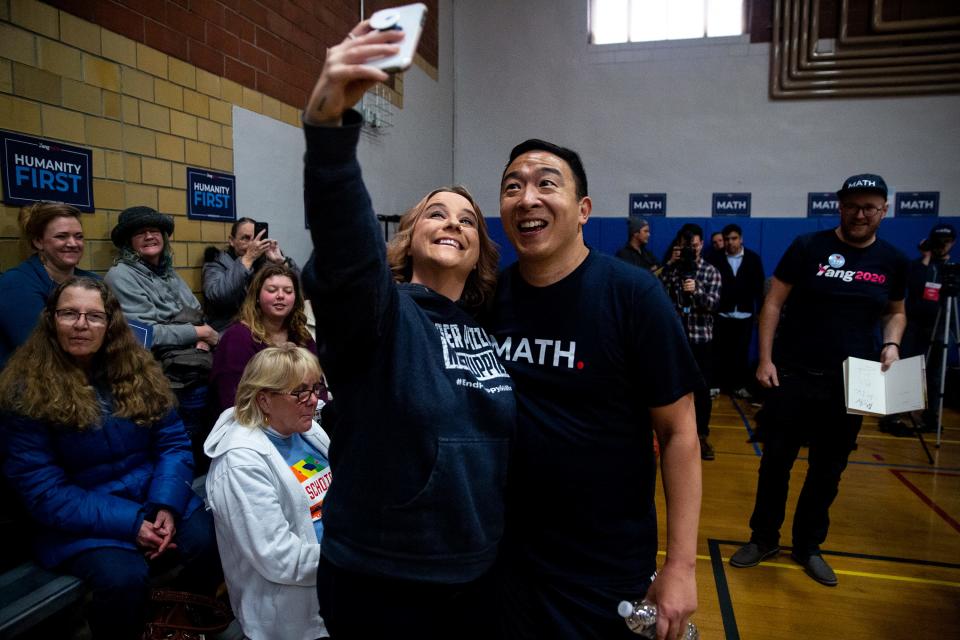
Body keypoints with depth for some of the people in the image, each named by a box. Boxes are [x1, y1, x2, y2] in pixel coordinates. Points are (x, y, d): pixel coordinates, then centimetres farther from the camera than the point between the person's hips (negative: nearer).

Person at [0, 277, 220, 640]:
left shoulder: (139, 370, 5)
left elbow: (173, 444, 3)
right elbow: (43, 491, -10)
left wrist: (166, 506, -16)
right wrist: (130, 524, -20)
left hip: (156, 500, 4)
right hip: (79, 521, -3)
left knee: (214, 541, -23)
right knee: (124, 577, -33)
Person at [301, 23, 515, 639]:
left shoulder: (492, 328, 2)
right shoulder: (379, 310, -12)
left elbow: (505, 440, 10)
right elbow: (343, 237, -34)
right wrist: (329, 125, -49)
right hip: (379, 582, -4)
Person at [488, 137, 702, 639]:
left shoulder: (632, 295, -15)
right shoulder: (489, 296, -5)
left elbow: (678, 432, -12)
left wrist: (681, 564, -12)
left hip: (611, 566, -3)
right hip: (504, 554, 4)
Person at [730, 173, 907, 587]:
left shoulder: (893, 261, 4)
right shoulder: (808, 247, -5)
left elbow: (895, 312, 19)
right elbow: (773, 303, -5)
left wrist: (890, 344, -2)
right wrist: (765, 359, -11)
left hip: (850, 383, 3)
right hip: (793, 375, -2)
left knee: (828, 469, 12)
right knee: (775, 461, 5)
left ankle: (808, 546, 28)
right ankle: (764, 538, 23)